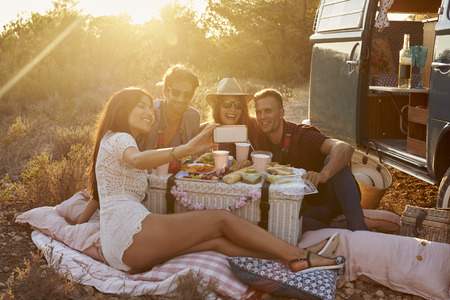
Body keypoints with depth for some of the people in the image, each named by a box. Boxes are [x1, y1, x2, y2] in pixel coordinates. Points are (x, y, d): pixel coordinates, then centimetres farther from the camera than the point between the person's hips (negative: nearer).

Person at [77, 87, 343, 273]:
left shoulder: (114, 141, 29)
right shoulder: (119, 139, -3)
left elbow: (98, 193, 33)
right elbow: (138, 160, -28)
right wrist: (187, 149, -41)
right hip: (131, 231, -9)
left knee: (217, 240, -3)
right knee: (222, 218, -9)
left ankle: (291, 260, -11)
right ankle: (300, 257, -9)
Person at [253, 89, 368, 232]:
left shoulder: (301, 134, -21)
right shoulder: (262, 140, -1)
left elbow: (345, 148, -38)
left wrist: (322, 175, -56)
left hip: (335, 199, -4)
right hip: (310, 206, 4)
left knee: (332, 160, -34)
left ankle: (359, 230, -35)